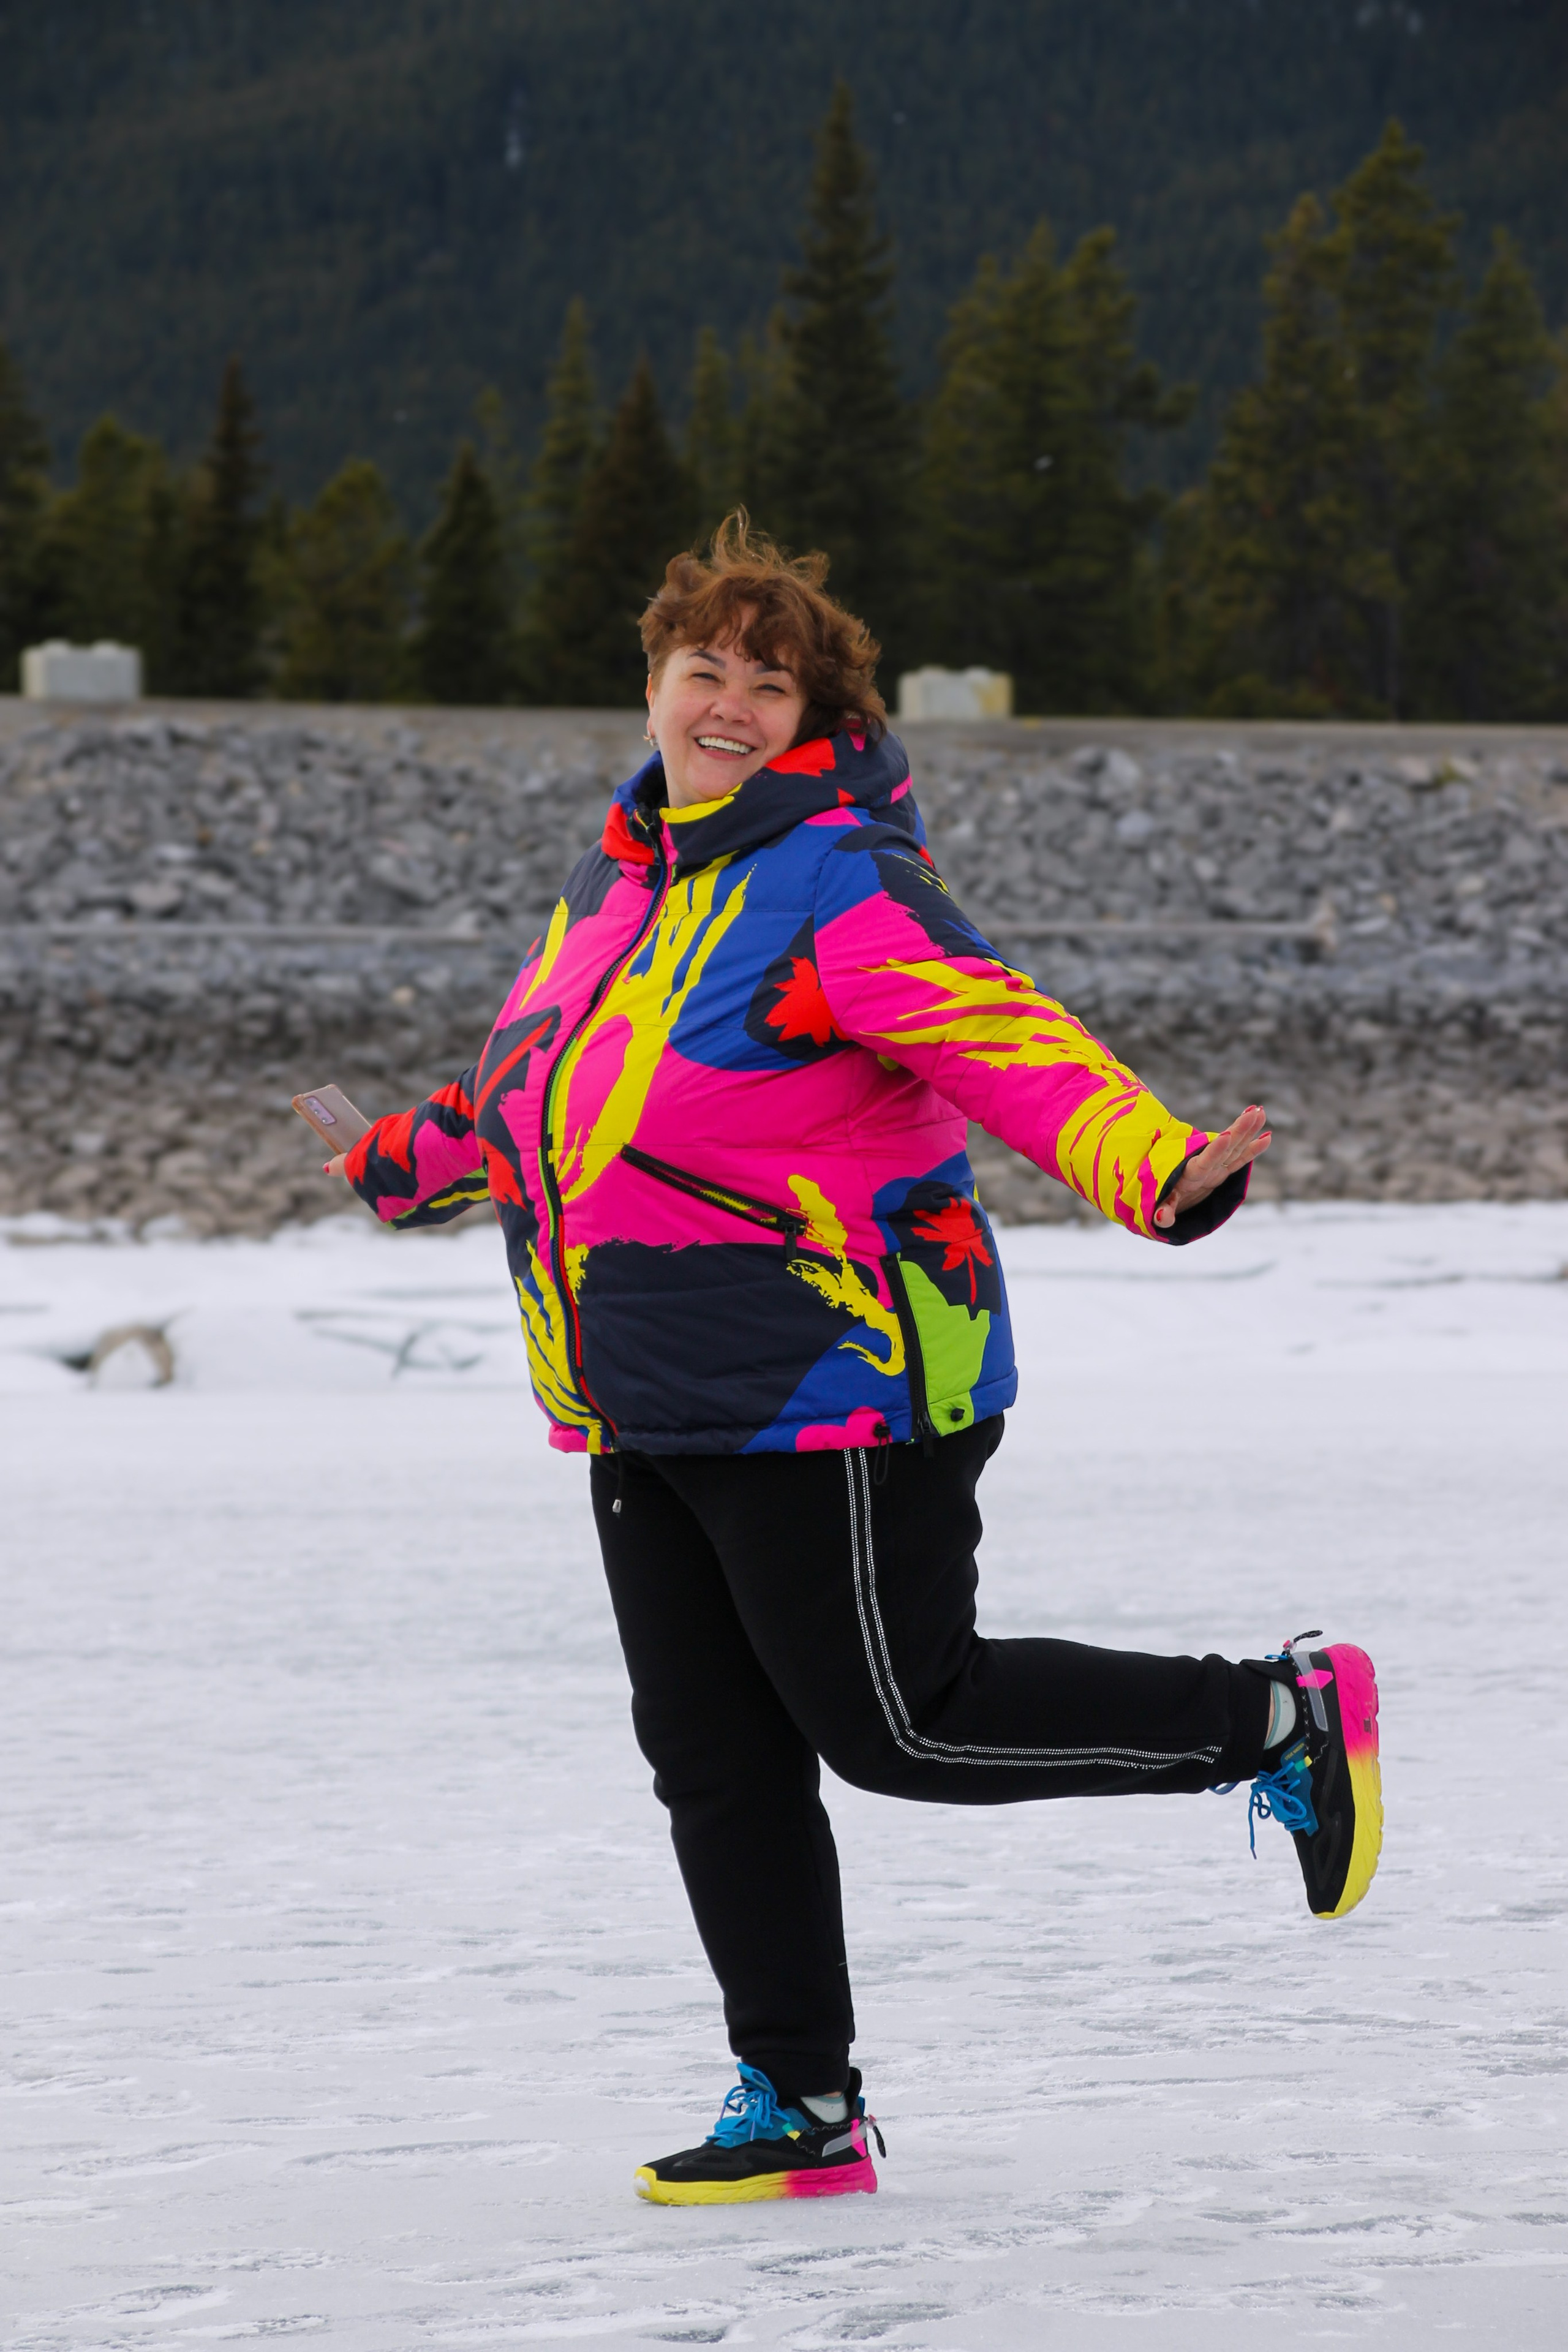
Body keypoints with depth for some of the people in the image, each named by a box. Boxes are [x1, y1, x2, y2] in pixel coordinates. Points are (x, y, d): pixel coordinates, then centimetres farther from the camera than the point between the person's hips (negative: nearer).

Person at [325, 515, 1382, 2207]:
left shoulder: (839, 881, -14)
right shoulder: (625, 878, 11)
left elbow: (1004, 1042, -28)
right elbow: (546, 1068, 29)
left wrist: (1159, 1172, -43)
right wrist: (417, 1161, 42)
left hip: (829, 1391, -8)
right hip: (647, 1419, 8)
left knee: (901, 1726, -4)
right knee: (715, 1759, 9)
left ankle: (1282, 1721, 11)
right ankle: (799, 2107, 19)